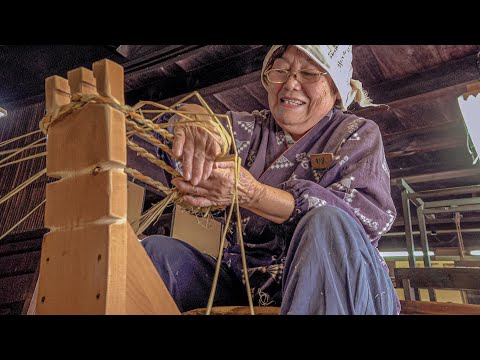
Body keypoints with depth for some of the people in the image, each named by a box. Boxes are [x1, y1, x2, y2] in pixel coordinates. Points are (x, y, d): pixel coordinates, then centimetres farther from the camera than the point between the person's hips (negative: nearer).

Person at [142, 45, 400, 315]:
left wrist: (251, 194, -25)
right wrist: (195, 124, -29)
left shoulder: (359, 133, 3)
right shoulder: (253, 129, 11)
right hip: (244, 287, 3)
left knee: (327, 224, -32)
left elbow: (370, 215, -14)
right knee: (158, 250, -14)